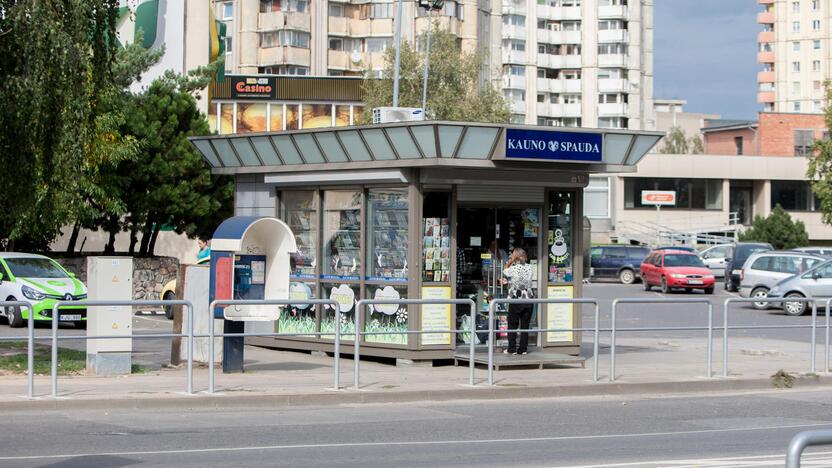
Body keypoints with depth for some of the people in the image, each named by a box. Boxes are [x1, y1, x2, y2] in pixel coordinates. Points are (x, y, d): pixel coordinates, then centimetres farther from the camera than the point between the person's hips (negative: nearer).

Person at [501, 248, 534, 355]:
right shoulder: (529, 268, 3)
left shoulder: (513, 268, -11)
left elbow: (505, 272, 9)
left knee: (512, 325, 5)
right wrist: (509, 281, 17)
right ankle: (523, 349, 6)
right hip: (528, 299, 4)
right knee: (525, 326, 6)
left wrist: (510, 261, 2)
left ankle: (512, 349, 5)